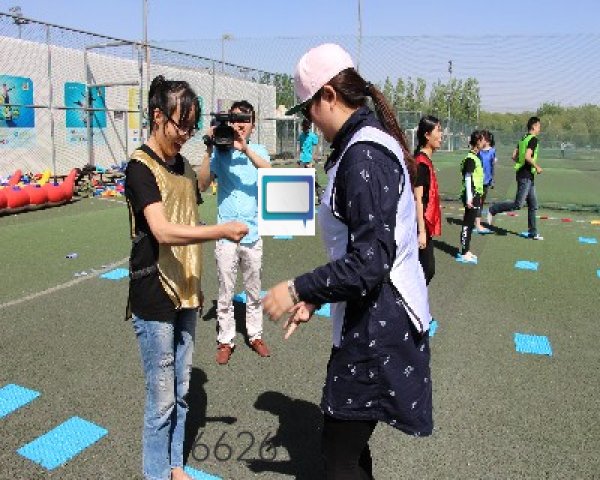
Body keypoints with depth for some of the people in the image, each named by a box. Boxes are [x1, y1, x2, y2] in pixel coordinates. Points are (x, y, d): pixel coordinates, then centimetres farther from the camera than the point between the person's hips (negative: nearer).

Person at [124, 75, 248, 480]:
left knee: (182, 389, 17)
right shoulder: (141, 168, -12)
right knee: (162, 397, 5)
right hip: (155, 300, -7)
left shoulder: (183, 165, 11)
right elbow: (163, 231, -26)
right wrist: (222, 231, -33)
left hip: (185, 296, 7)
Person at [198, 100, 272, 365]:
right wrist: (209, 151, -18)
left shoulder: (257, 150, 3)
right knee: (225, 292, 7)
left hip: (253, 233, 1)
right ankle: (225, 341, 20)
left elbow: (269, 171, -18)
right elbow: (202, 184, -10)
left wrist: (245, 148, -29)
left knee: (254, 291, 14)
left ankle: (255, 335, 29)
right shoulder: (220, 152, 0)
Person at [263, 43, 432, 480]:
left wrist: (298, 290, -17)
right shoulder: (373, 141, 11)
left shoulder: (363, 155, -21)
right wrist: (315, 296, 13)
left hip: (377, 323, -10)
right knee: (348, 435, 24)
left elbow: (370, 260, -27)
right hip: (380, 313, 10)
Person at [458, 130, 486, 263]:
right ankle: (464, 253, 0)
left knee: (469, 224, 14)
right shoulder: (470, 159, -14)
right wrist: (469, 198, -20)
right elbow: (467, 179, -17)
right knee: (468, 224, -5)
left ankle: (466, 250, 22)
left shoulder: (475, 157, 15)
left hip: (476, 195, 10)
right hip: (471, 196, -10)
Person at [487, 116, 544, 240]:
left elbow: (514, 156, 14)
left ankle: (532, 232, 15)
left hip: (528, 176, 10)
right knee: (518, 204, -8)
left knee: (533, 205, 12)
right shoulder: (533, 139, -12)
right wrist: (537, 167, -12)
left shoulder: (523, 138, 14)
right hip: (526, 176, -10)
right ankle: (493, 210, 3)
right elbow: (527, 157, -24)